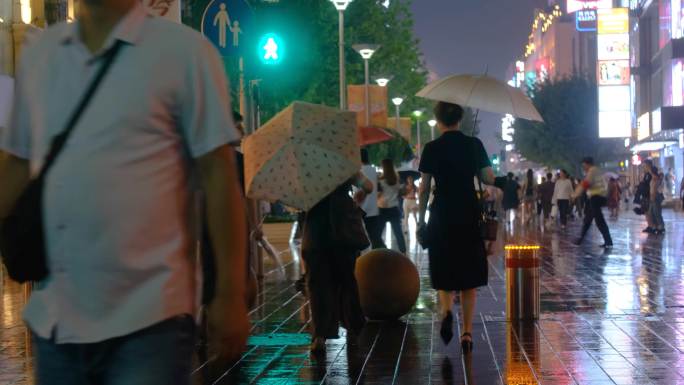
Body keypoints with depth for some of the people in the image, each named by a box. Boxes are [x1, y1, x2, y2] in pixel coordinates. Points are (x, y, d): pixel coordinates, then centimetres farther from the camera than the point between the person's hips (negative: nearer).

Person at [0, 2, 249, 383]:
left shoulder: (184, 51, -4)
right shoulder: (37, 54, 11)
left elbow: (218, 176, -6)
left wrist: (230, 294, -8)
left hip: (147, 319, -5)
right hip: (52, 319, 5)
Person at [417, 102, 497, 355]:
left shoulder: (432, 149, -5)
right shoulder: (474, 145, -1)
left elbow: (424, 188, -4)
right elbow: (489, 179, -1)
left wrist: (421, 218, 5)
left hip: (441, 217, -1)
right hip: (470, 216, 1)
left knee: (444, 271, 14)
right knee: (468, 276, 10)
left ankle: (446, 309, -15)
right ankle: (467, 332, 6)